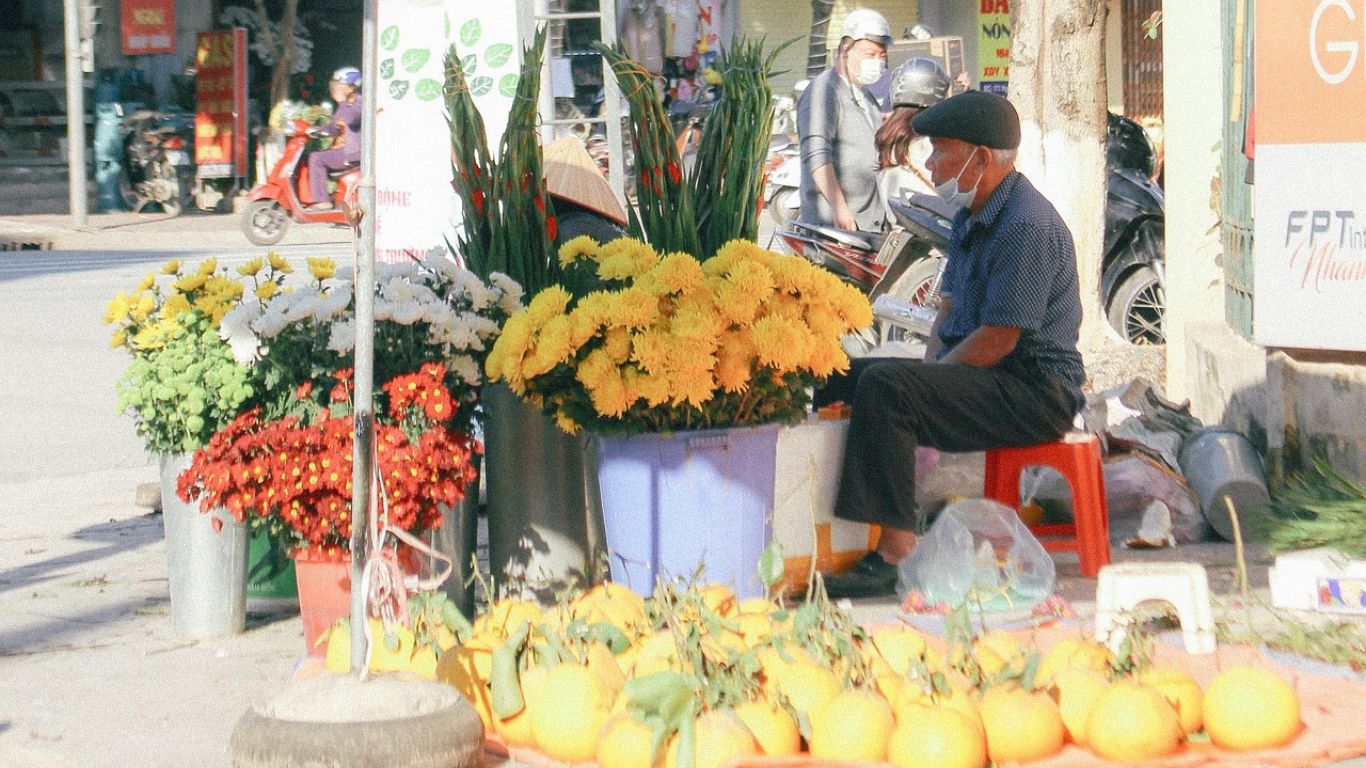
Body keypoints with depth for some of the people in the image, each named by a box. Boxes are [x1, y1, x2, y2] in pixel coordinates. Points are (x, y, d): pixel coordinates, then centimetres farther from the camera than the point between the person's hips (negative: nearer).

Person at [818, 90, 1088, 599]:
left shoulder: (1027, 227, -19)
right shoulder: (972, 217, 15)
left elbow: (998, 339, -22)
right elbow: (950, 307, 21)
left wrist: (929, 379, -13)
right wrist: (927, 372, 3)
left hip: (1035, 392, -11)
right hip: (991, 382, 11)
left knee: (884, 386, -29)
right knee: (840, 378, 7)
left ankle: (893, 555, -31)